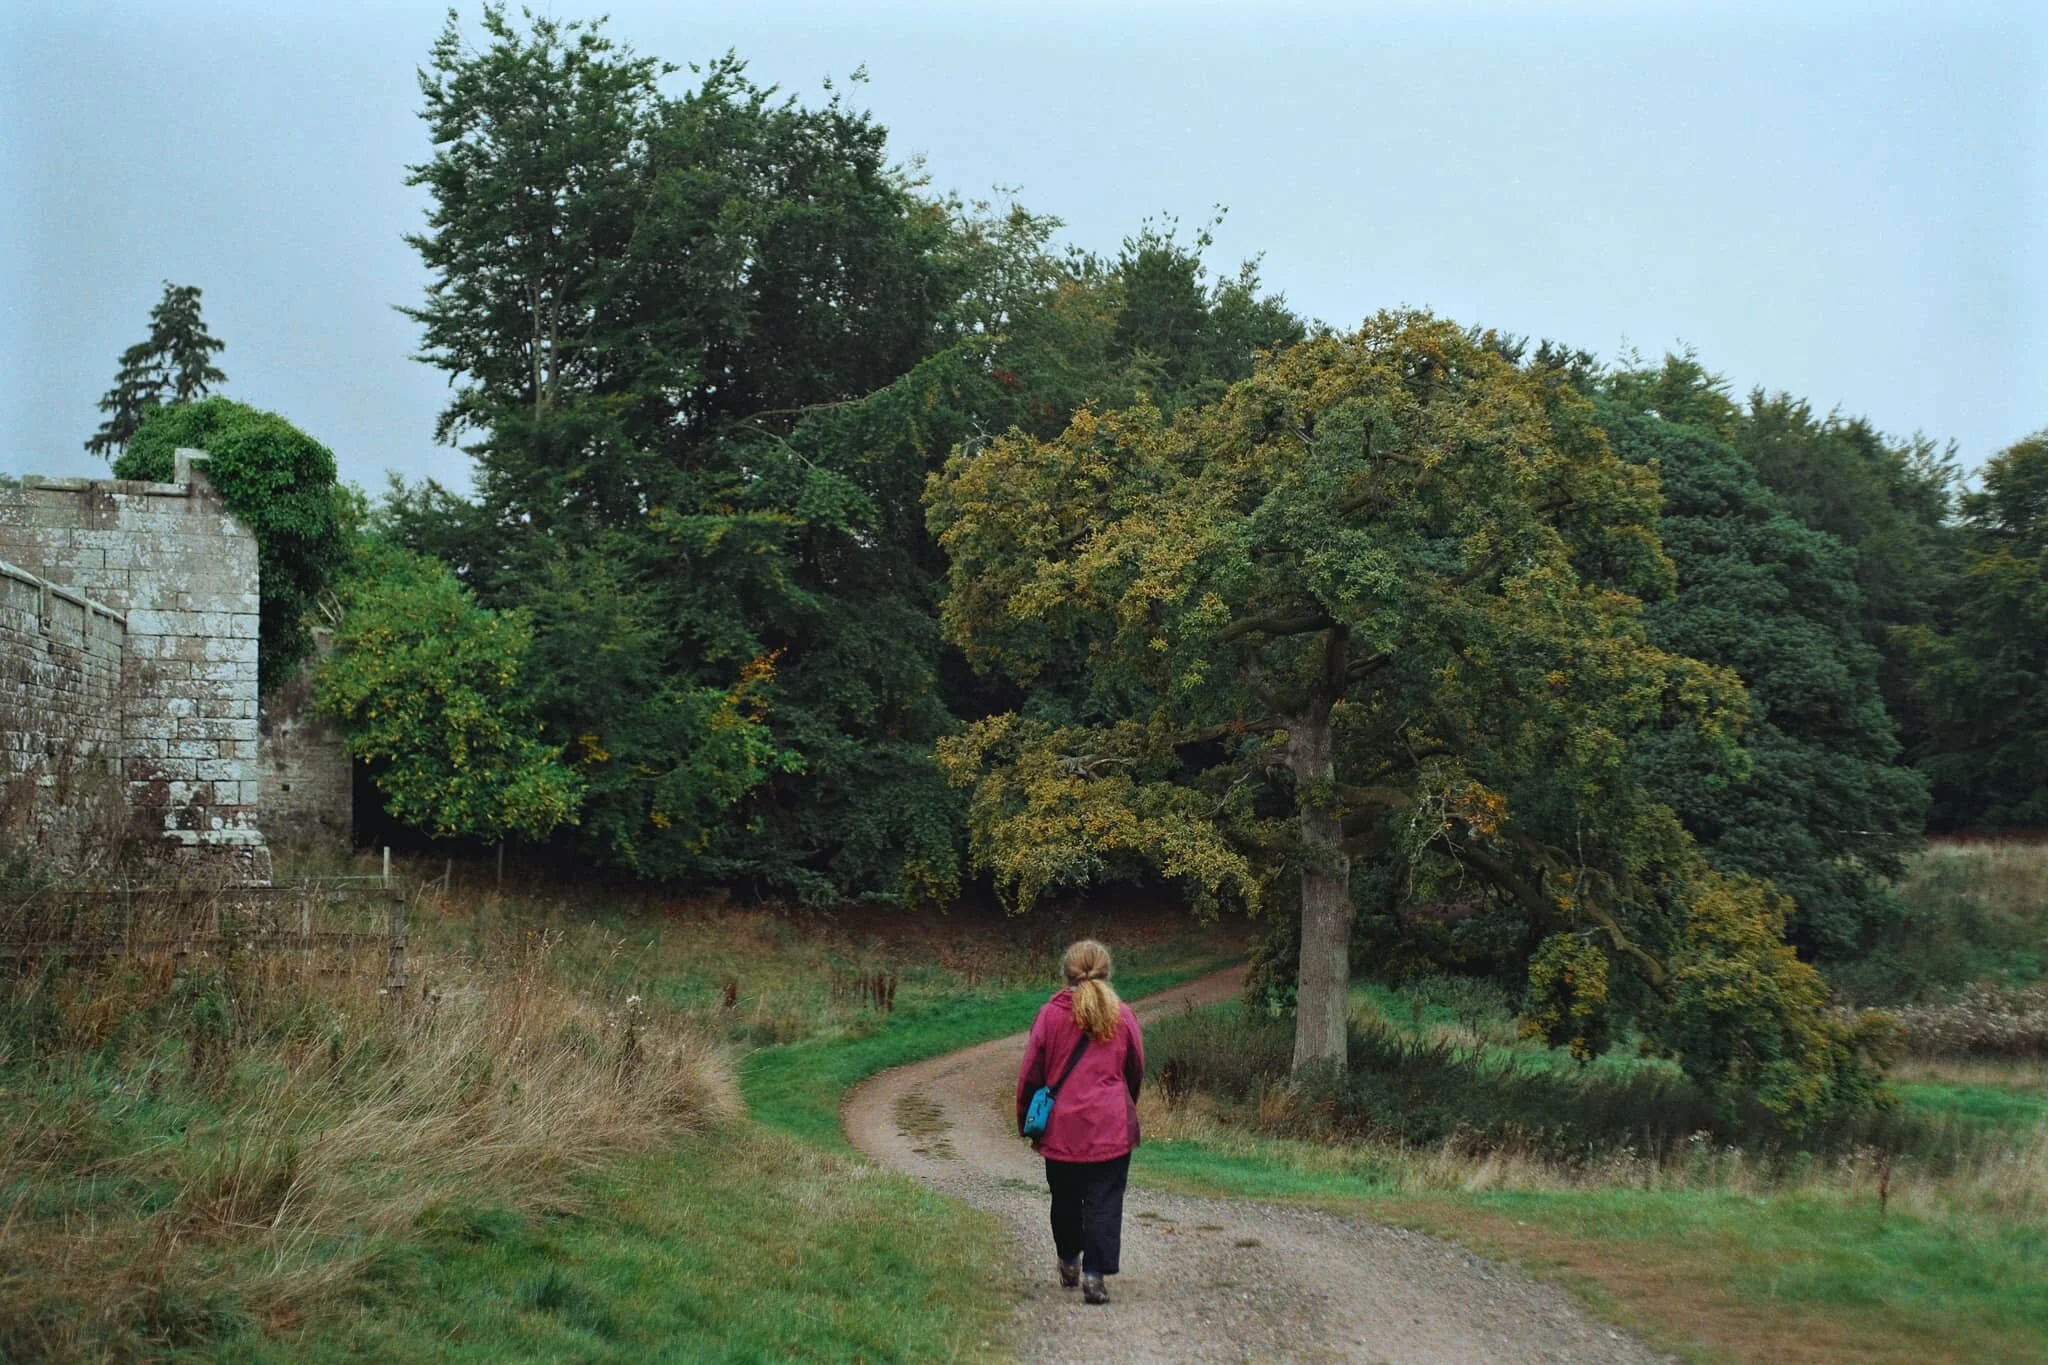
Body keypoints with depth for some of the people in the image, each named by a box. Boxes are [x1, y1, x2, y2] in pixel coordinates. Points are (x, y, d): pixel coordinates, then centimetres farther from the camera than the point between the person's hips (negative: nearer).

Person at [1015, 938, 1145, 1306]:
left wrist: (1026, 1121, 12)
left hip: (1062, 1128, 1)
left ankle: (1069, 1263, 33)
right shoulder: (1122, 1016, -1)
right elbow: (1137, 1072, 9)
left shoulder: (1050, 1015, -4)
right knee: (1104, 1203, 0)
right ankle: (1094, 1275, -8)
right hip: (1111, 1130, -1)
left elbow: (1030, 1073, -1)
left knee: (1065, 1199, 18)